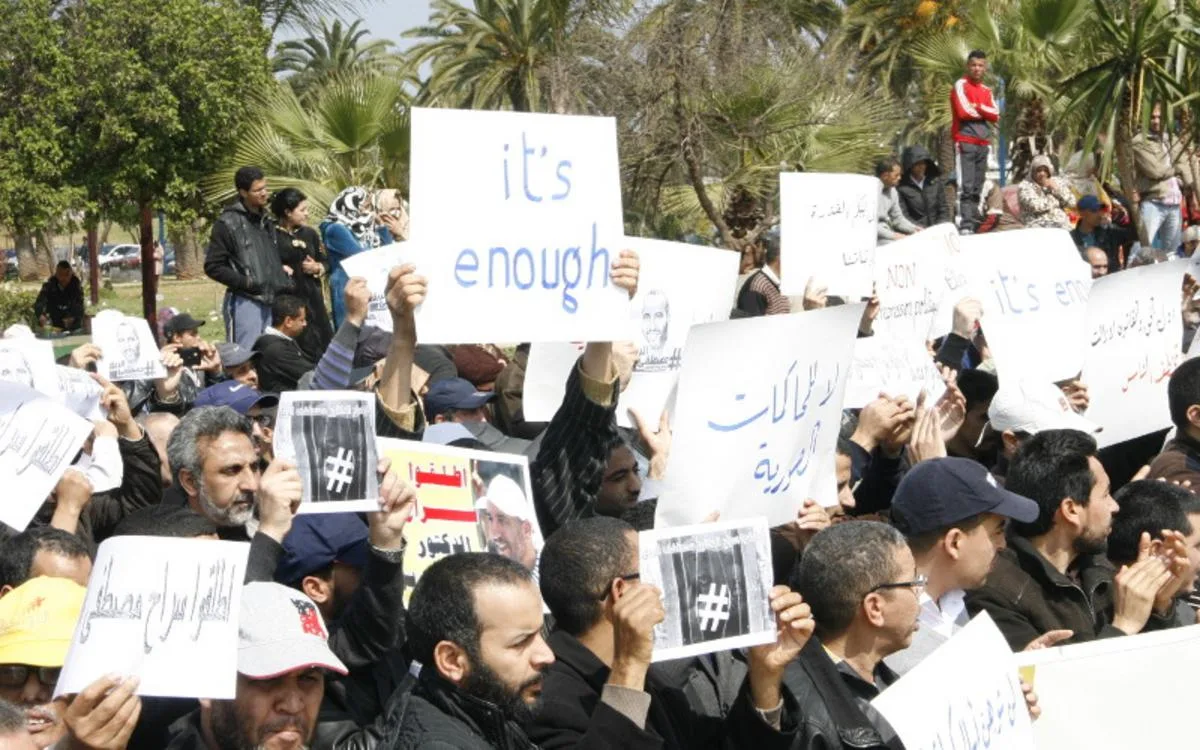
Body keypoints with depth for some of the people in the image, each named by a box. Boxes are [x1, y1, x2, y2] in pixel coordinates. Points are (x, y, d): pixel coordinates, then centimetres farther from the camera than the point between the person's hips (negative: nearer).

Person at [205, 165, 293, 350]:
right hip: (244, 302, -7)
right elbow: (213, 267, -8)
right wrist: (244, 282, -16)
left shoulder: (266, 221, 17)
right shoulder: (228, 223, -7)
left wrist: (283, 281, 12)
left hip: (269, 303, 7)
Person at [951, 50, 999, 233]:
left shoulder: (987, 90, 19)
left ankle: (974, 223, 9)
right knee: (966, 187, -14)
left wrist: (978, 107, -7)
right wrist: (985, 112, 1)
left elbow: (996, 116, 7)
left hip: (983, 143, 7)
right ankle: (965, 225, -19)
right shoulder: (961, 85, -1)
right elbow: (964, 111, -14)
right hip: (965, 142, -7)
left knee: (977, 188, 7)